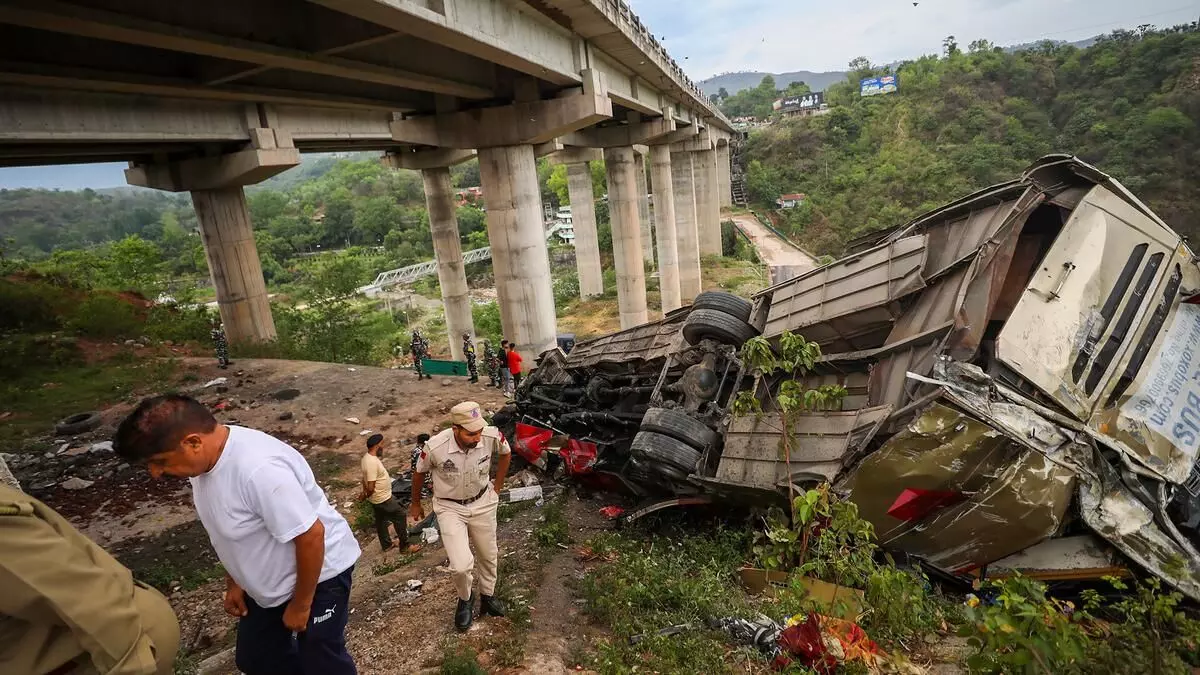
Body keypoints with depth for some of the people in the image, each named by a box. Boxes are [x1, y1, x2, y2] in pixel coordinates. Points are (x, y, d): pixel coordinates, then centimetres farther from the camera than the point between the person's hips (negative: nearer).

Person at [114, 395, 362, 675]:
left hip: (319, 573, -8)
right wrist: (234, 582, 15)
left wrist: (300, 604, -18)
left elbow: (310, 536, -31)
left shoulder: (259, 469, -37)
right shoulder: (208, 460, -8)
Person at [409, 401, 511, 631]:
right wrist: (416, 504, 9)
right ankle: (465, 599, 20)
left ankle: (487, 596, 49)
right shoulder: (435, 447, -31)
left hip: (482, 503, 3)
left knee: (488, 556, 19)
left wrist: (497, 488, 5)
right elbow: (420, 473, -7)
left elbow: (506, 453, 0)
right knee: (462, 565, -14)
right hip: (450, 508, -2)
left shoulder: (492, 436, -27)